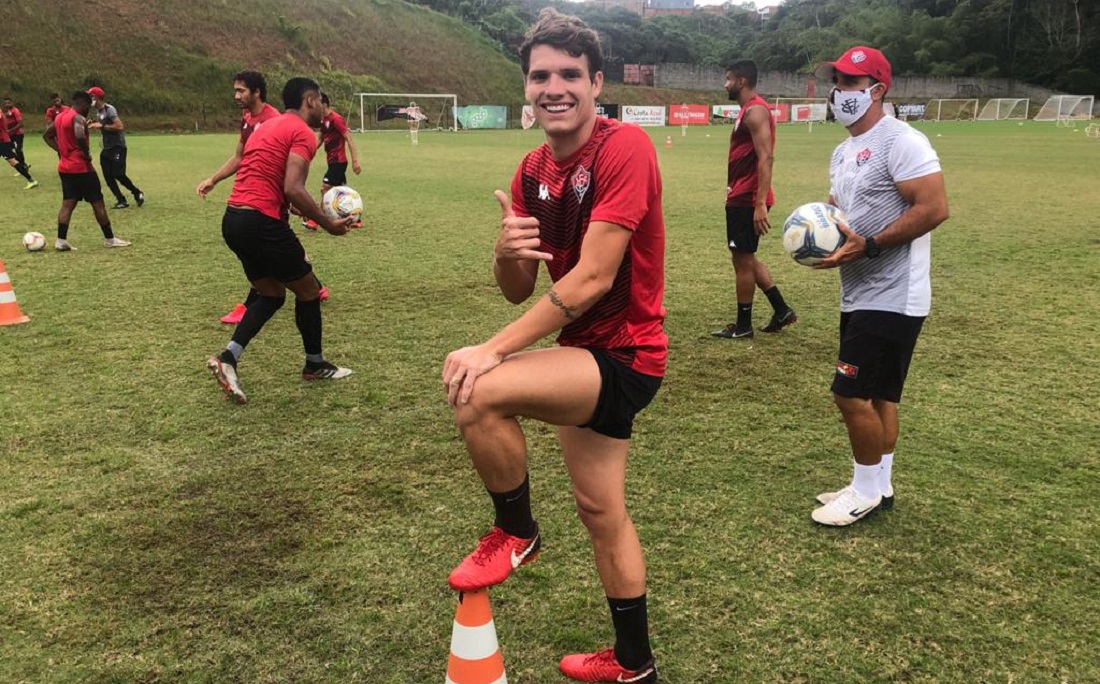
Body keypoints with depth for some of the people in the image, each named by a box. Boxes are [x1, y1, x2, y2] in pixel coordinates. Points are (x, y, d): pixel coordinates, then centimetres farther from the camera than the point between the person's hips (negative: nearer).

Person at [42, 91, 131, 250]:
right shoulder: (79, 118, -16)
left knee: (67, 204, 8)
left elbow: (47, 136, 22)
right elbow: (80, 136, -36)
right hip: (81, 167, -8)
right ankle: (109, 239, 9)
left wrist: (61, 151, 14)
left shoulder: (60, 117, 12)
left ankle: (61, 241, 2)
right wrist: (86, 154, -20)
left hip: (65, 167, 8)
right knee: (98, 203, 2)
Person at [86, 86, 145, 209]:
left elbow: (119, 126, -25)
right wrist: (95, 126, 7)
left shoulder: (109, 109, -16)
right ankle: (121, 201, 8)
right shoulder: (98, 111, 11)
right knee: (108, 177, 3)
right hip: (106, 148, 9)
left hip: (117, 147, -9)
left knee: (118, 174, -11)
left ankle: (137, 193, 9)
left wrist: (101, 126, -21)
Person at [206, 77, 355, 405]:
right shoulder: (302, 133, -8)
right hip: (261, 222, -9)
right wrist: (329, 224, -10)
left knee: (272, 294, 21)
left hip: (234, 219, 9)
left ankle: (228, 357, 6)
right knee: (308, 290, 11)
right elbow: (293, 189, -20)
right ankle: (315, 365, 26)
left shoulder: (268, 126, 21)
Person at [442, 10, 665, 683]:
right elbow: (518, 291, 5)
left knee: (476, 388, -26)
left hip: (623, 355, -8)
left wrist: (495, 350, -25)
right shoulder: (532, 171, 5)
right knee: (600, 509, 17)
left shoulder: (625, 147, -19)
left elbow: (592, 278, -25)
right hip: (587, 353, 8)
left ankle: (516, 532, 1)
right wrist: (506, 253, -19)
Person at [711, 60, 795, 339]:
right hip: (741, 198, 10)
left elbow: (765, 158, -23)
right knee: (745, 257, 16)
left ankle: (743, 326, 9)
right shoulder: (748, 110, 16)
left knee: (742, 259, -1)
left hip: (748, 200, -10)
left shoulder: (755, 111, -15)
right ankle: (781, 310, 20)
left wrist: (760, 204, -28)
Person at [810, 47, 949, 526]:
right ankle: (876, 486, 28)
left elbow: (934, 208, -23)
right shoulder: (843, 151, 15)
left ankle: (868, 490, 12)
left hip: (891, 298, -9)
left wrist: (867, 246, -24)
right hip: (859, 294, 9)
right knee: (878, 395, 16)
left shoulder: (900, 142, -15)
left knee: (852, 394, -6)